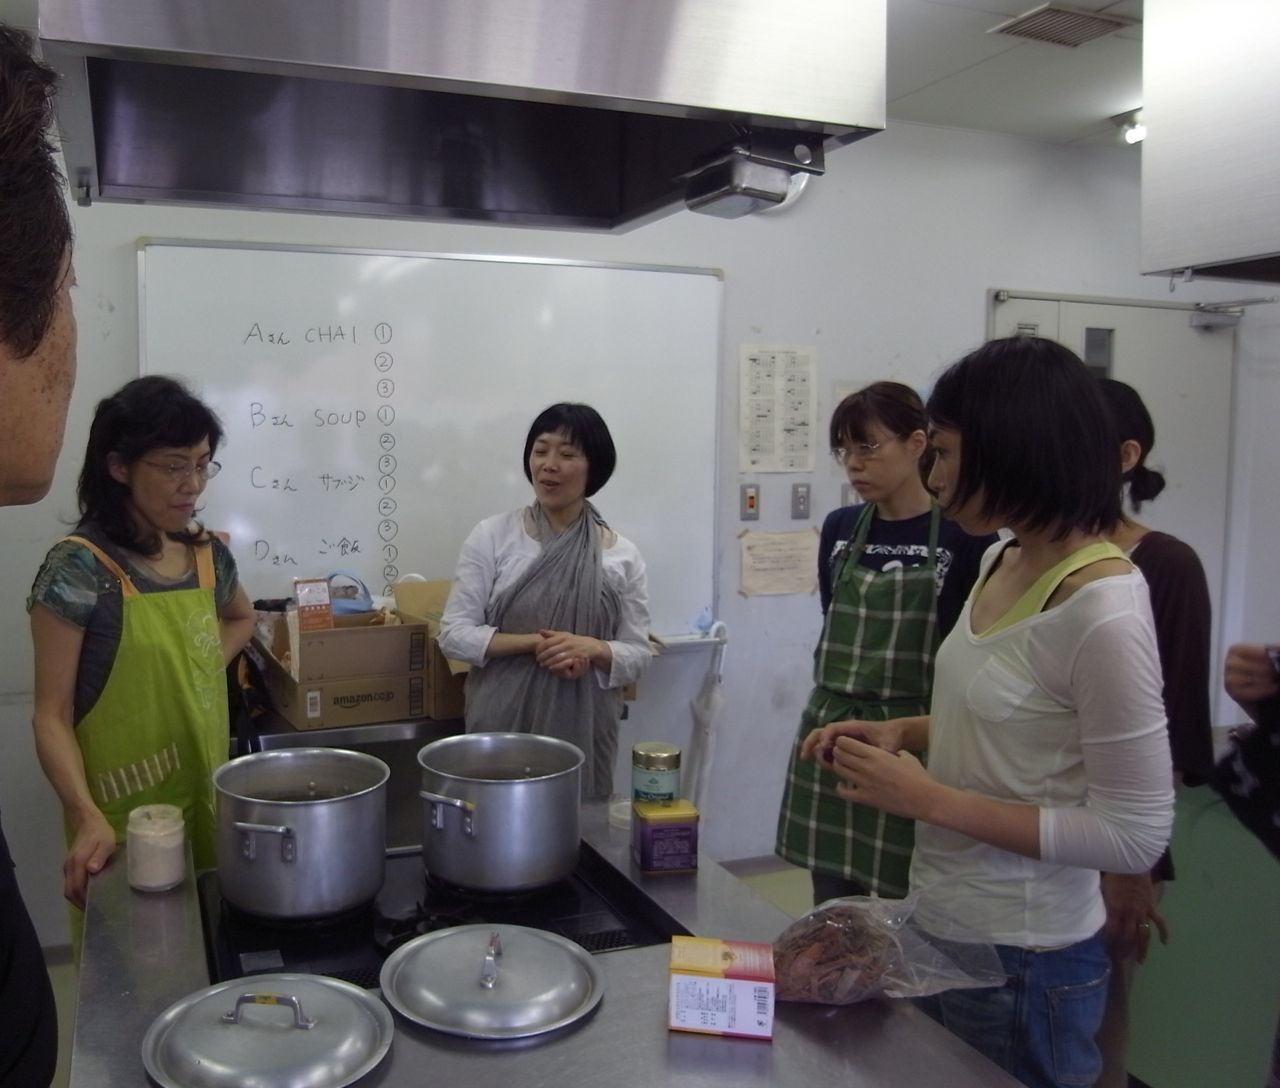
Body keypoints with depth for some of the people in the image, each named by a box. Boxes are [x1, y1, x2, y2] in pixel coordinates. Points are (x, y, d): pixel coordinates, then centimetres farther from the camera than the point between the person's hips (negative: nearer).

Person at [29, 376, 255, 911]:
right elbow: (52, 717, -15)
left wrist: (204, 672, 6)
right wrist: (88, 817, -28)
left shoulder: (209, 554, 2)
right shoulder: (78, 568, -15)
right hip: (123, 816, -5)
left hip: (208, 799, 6)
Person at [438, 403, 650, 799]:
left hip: (583, 731, 1)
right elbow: (454, 634, -4)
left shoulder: (622, 555, 1)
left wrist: (593, 649, -16)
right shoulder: (491, 536, -3)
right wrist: (533, 643, -16)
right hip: (501, 726, -1)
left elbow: (637, 655, 4)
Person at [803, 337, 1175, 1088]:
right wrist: (904, 733, -1)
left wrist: (932, 800, -23)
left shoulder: (1103, 609, -25)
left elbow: (1136, 837, -23)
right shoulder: (1003, 562, 1)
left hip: (1022, 960, -7)